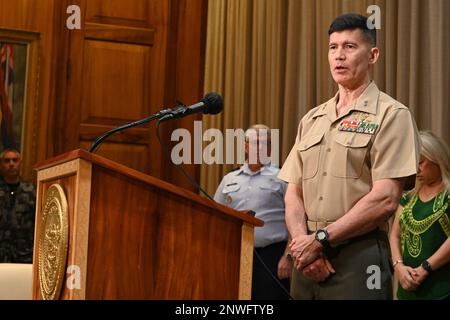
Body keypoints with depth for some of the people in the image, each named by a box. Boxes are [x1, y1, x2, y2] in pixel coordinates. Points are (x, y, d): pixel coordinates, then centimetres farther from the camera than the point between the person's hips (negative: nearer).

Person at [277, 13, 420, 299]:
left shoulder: (391, 115, -4)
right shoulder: (311, 120, 14)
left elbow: (385, 199, -13)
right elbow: (294, 193, 10)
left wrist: (320, 239, -13)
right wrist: (301, 241, -8)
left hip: (359, 257, -5)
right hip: (309, 258, 5)